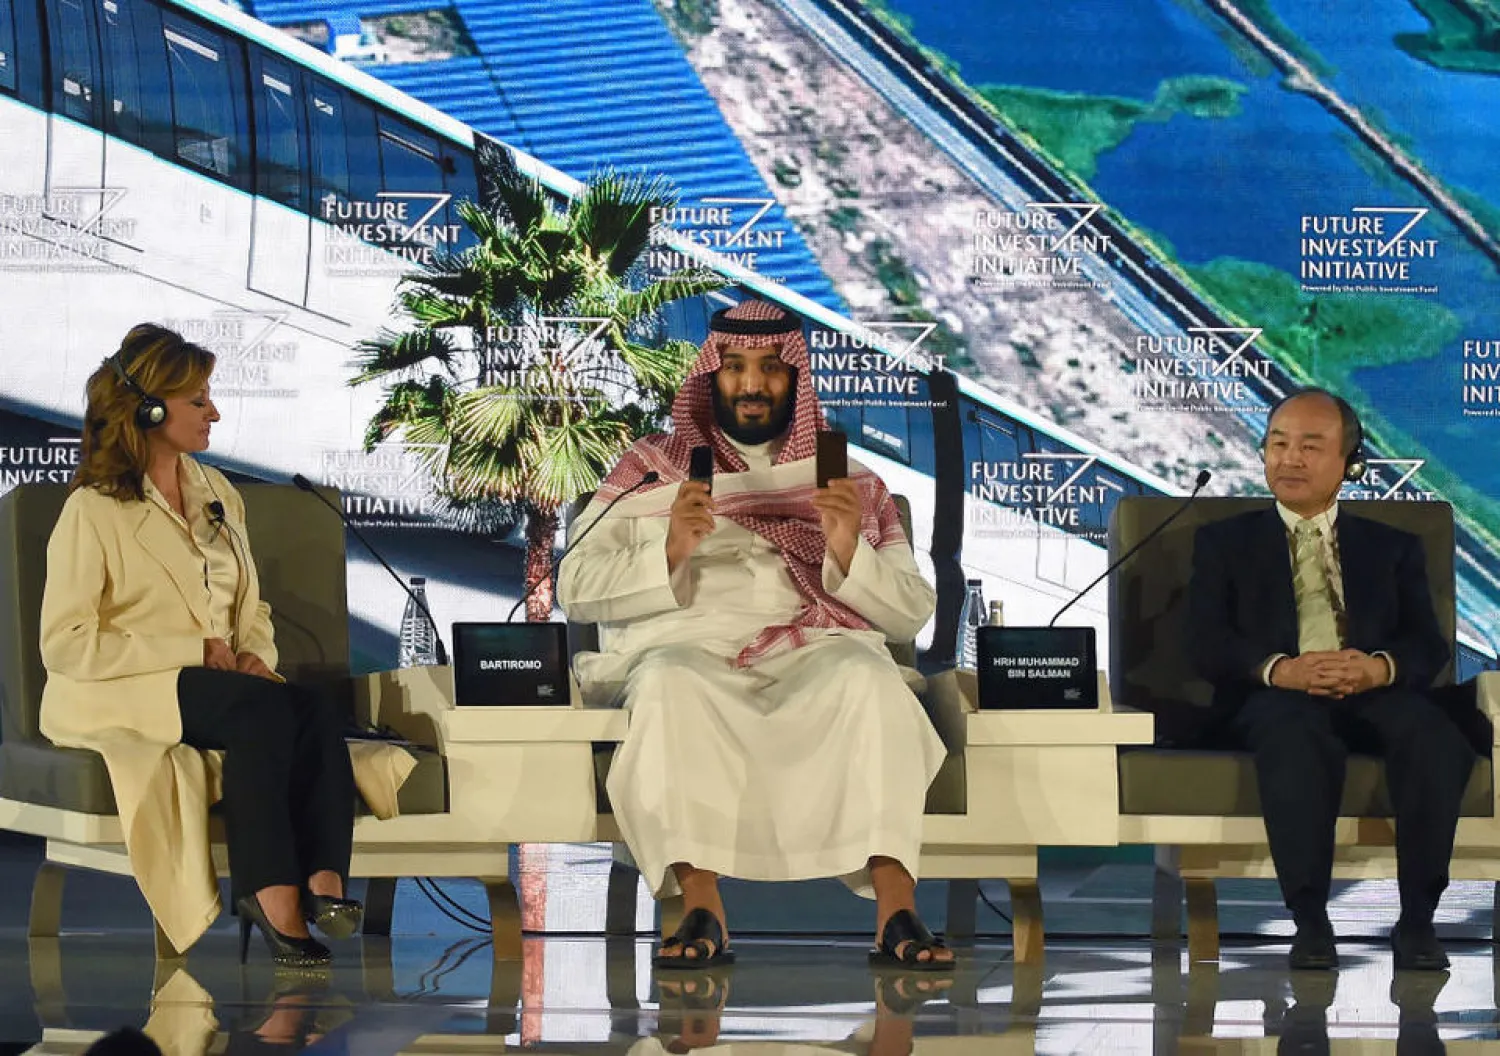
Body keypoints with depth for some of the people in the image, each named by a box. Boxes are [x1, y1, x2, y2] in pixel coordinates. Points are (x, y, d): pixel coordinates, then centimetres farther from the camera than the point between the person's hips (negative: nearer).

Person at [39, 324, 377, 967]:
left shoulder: (217, 494, 16)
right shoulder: (93, 511, -6)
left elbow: (252, 606, 22)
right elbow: (65, 646, -12)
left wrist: (255, 654, -4)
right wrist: (195, 651, -16)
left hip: (218, 679, 6)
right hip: (118, 696, -6)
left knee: (318, 712, -26)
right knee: (265, 711, -33)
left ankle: (324, 879, -36)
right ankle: (273, 895, -31)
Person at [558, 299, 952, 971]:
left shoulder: (849, 482, 24)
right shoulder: (652, 469, 21)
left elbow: (912, 613, 12)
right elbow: (576, 589, 8)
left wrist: (849, 553, -8)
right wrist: (670, 552, -10)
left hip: (815, 649, 1)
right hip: (689, 645, -1)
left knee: (870, 678, -34)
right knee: (674, 687, -37)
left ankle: (896, 911, -43)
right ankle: (702, 911, -43)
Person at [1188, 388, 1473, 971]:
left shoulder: (1394, 547, 24)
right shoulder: (1224, 542, 20)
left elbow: (1428, 644, 10)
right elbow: (1208, 643, 6)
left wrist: (1380, 666, -15)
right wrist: (1280, 669, -16)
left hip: (1376, 692, 2)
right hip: (1277, 695, -1)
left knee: (1437, 738, -34)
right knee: (1295, 736, -39)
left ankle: (1417, 919, -27)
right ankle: (1310, 922, -34)